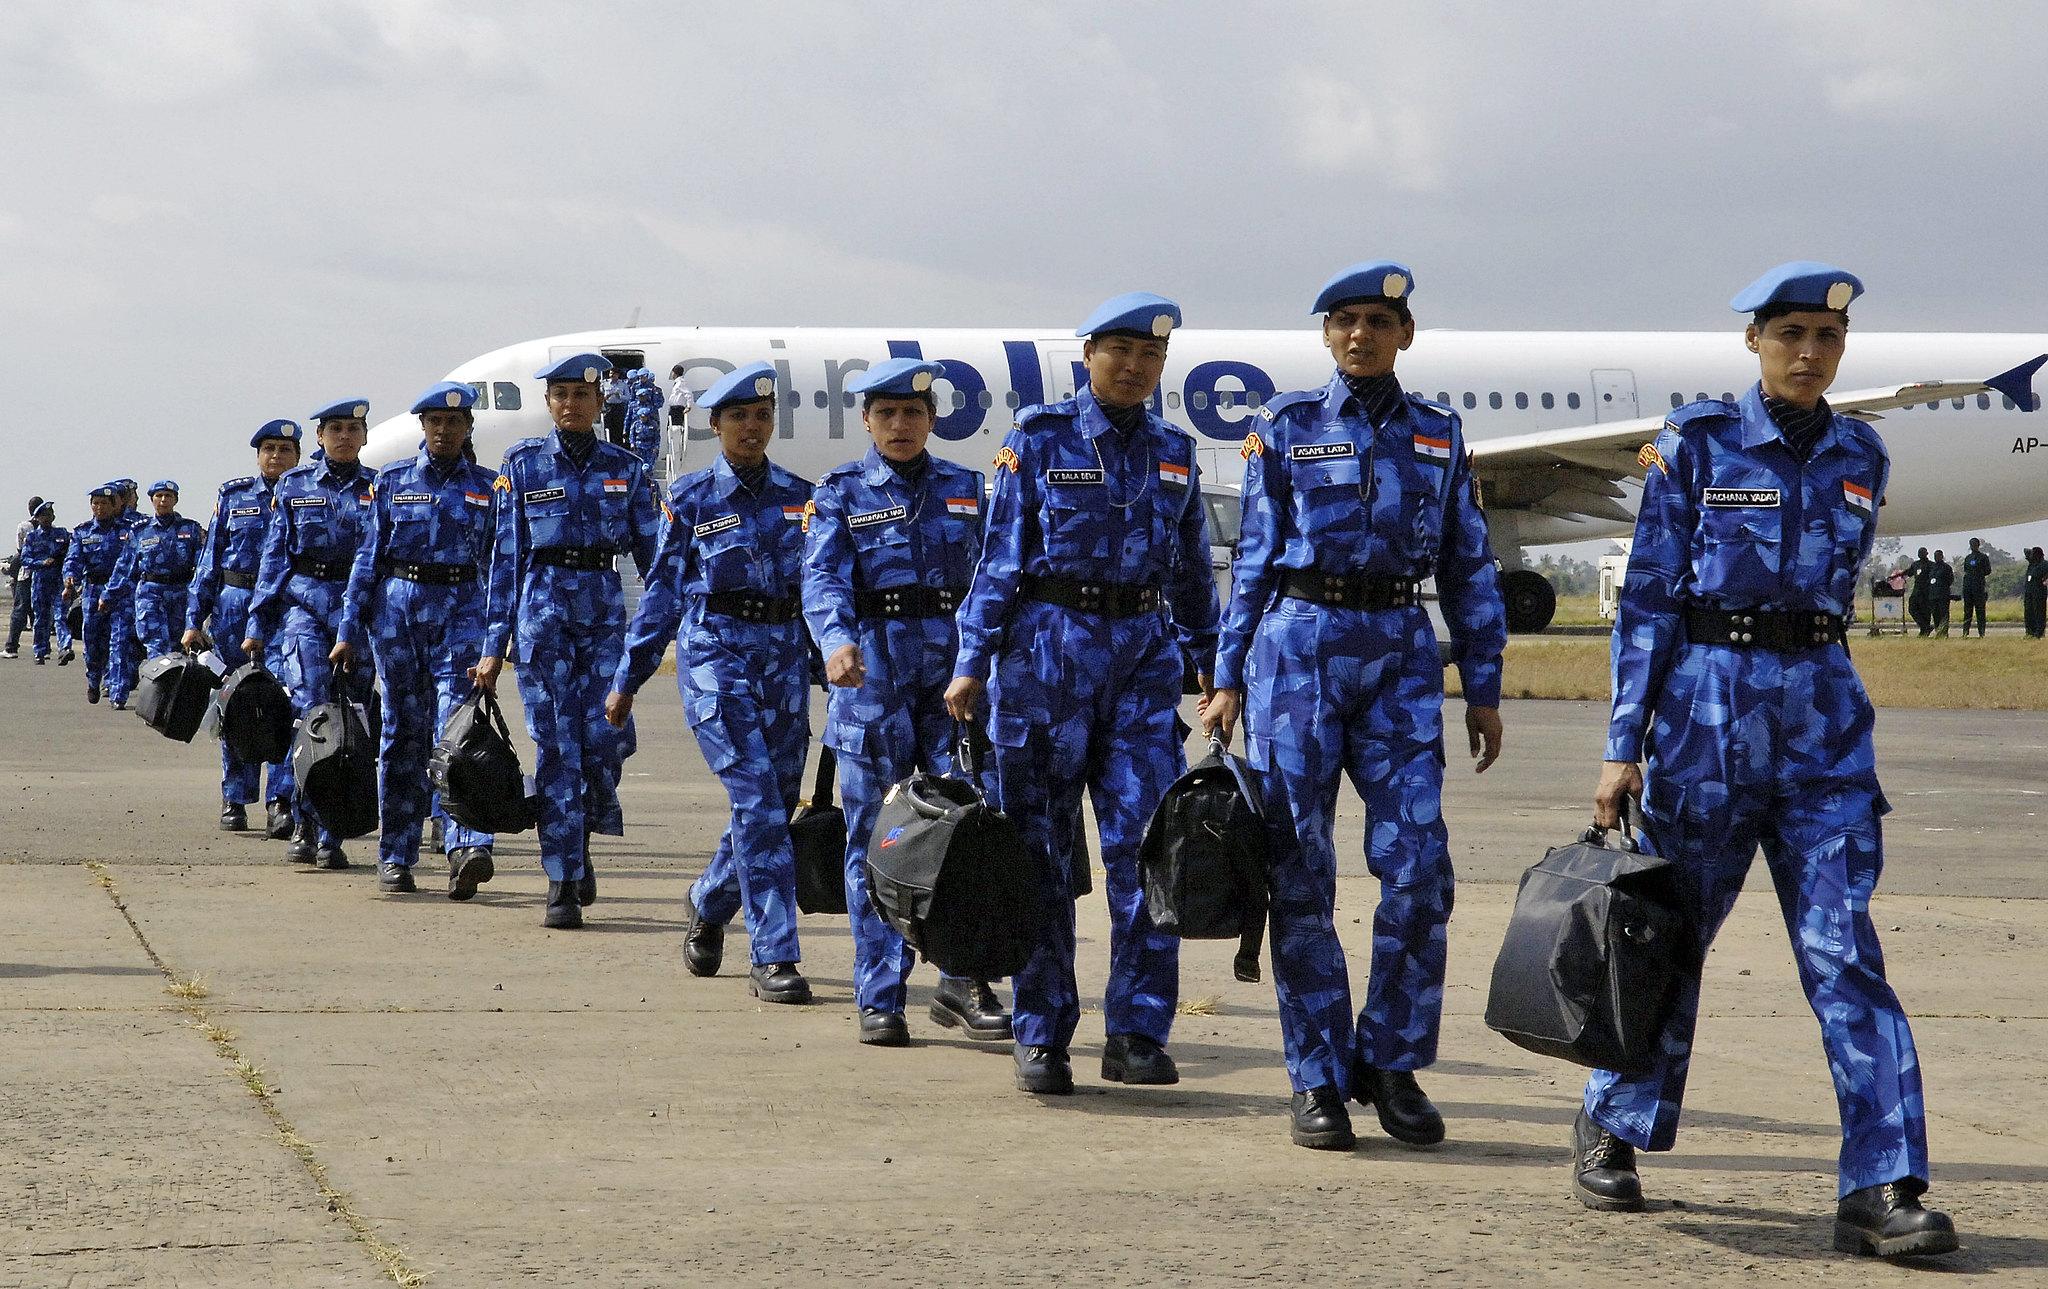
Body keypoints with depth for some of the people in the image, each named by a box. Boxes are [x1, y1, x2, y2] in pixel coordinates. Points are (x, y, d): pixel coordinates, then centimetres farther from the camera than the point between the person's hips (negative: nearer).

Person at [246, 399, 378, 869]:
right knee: (311, 709, -16)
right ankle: (305, 824, -9)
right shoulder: (293, 486, 8)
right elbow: (274, 558, 9)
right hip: (304, 605, -1)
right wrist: (257, 626, 5)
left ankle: (330, 836, 6)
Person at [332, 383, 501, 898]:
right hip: (399, 609, 1)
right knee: (403, 730, 3)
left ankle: (467, 847, -27)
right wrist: (348, 631, 3)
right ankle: (395, 858, 10)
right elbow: (369, 556, 7)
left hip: (461, 610, -1)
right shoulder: (394, 481, 8)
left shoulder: (486, 487, 9)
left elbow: (498, 564, 12)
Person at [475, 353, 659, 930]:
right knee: (556, 744, -6)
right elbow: (506, 554, 5)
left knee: (605, 737, -8)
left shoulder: (625, 467, 8)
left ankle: (579, 841, 22)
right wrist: (494, 643, 2)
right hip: (544, 606, -1)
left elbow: (651, 551, 10)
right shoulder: (523, 464, 5)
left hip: (605, 607, 1)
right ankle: (563, 883, 0)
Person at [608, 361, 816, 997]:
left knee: (774, 803, 7)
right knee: (757, 798, -15)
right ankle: (773, 957, -15)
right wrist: (627, 680, 7)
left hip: (785, 654, 4)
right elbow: (663, 589, 6)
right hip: (715, 650, -4)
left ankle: (709, 904, 36)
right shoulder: (691, 499, 2)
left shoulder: (799, 496, 11)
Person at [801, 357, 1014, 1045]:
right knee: (876, 838, 1)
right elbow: (823, 576, -10)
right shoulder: (841, 492, 5)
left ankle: (964, 982, 0)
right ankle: (879, 998, 7)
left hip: (953, 669, 2)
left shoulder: (963, 488, 13)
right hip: (872, 673, -2)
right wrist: (836, 641, -29)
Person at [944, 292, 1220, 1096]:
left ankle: (1138, 1033, -2)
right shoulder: (1040, 441, 1)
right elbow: (1000, 558, 0)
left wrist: (1210, 664, 19)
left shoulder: (1173, 453, 11)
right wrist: (973, 664, -5)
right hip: (1050, 645, -3)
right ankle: (1041, 1037, 9)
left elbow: (1191, 571, 19)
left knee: (1146, 839, -7)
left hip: (1144, 652, 3)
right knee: (1041, 849, 1)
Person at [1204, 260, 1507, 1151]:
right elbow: (1254, 559, 8)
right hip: (1301, 646, -1)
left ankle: (1393, 1063, 7)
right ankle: (1318, 1079, 6)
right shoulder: (1286, 429, 6)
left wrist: (1483, 689, 9)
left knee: (1419, 868, -7)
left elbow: (1467, 567, 13)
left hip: (1401, 655, 2)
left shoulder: (1437, 435, 12)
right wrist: (1229, 679, 3)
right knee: (1300, 871, -2)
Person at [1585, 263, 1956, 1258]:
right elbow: (1648, 597, -3)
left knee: (1843, 949, -7)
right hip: (1707, 703, -3)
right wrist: (1623, 746, -7)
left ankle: (1882, 1190, -11)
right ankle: (1610, 1130, 31)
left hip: (1824, 716, 3)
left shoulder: (1859, 458, 10)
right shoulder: (1696, 445, -2)